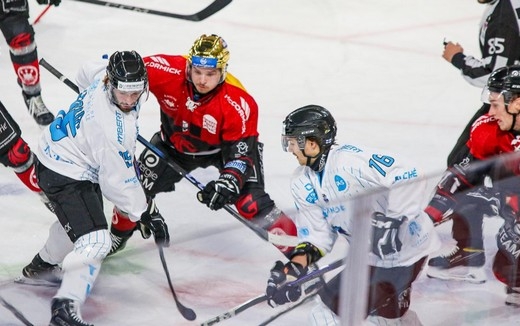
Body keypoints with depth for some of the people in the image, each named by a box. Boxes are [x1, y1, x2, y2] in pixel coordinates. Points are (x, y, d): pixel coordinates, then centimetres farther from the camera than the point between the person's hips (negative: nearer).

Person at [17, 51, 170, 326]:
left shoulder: (106, 78, -13)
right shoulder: (113, 130, -37)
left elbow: (88, 74, 14)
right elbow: (118, 181, -27)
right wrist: (146, 214, -15)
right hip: (65, 176, -11)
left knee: (78, 218, 36)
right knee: (95, 240, -20)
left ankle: (44, 262, 62)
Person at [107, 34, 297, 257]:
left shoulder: (239, 103, -34)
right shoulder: (169, 71, -31)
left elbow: (241, 151, -31)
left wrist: (228, 181, -46)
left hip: (223, 147, -3)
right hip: (174, 142, 3)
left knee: (250, 201, -20)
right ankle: (118, 235, 33)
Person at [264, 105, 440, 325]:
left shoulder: (350, 160, -25)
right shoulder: (302, 184, 2)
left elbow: (408, 177, -28)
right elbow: (316, 234, 2)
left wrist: (392, 222, -30)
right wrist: (297, 265, -15)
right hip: (373, 256, 9)